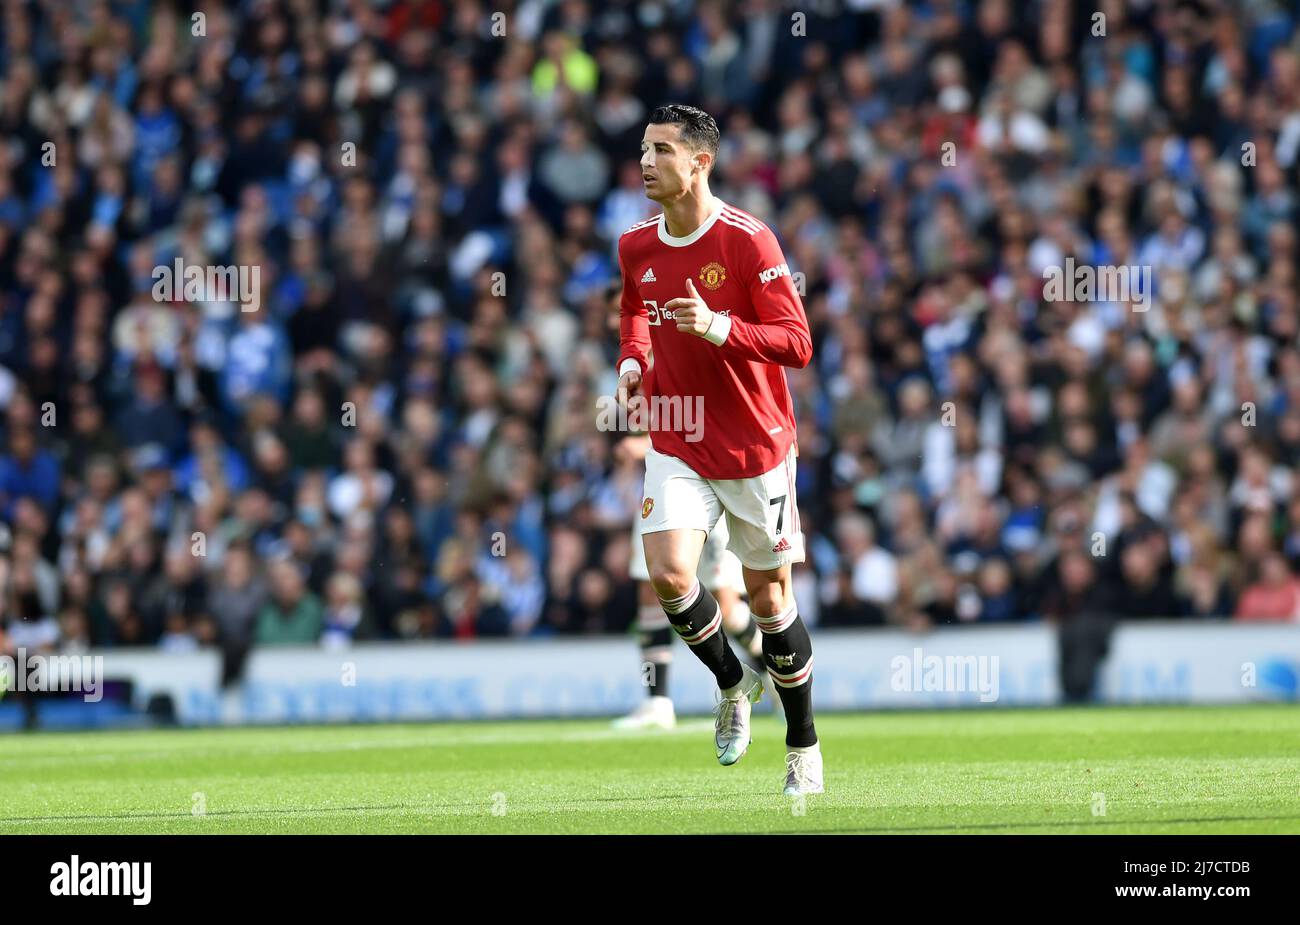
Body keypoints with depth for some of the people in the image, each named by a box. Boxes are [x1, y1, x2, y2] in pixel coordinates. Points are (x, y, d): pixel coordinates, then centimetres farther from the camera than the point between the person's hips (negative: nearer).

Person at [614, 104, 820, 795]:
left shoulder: (748, 241, -16)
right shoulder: (636, 248, 1)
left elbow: (797, 344, -18)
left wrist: (718, 327, -31)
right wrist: (632, 360, 4)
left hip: (756, 446, -4)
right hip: (677, 444, 4)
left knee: (767, 596, 4)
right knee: (668, 574, -17)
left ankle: (804, 746, 22)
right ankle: (732, 684, 12)